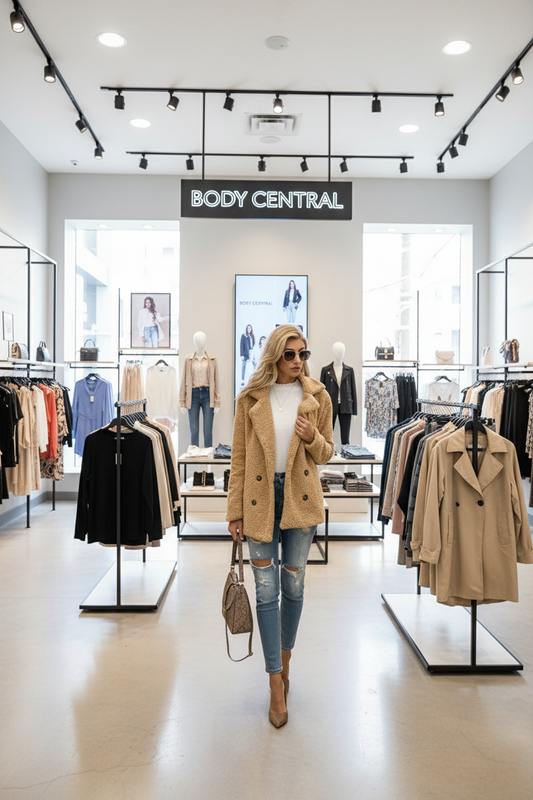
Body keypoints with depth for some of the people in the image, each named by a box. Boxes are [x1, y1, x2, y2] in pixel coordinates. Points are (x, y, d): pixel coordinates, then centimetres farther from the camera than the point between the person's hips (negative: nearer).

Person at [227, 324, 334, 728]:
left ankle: (284, 662, 34)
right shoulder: (251, 399, -3)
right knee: (267, 590, 1)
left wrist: (312, 438, -15)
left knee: (294, 585, 12)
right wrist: (235, 511, -2)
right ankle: (277, 683, 13)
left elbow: (326, 453, 8)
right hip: (260, 497, -1)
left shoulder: (318, 397, 1)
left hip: (300, 497, 1)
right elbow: (239, 458, 0)